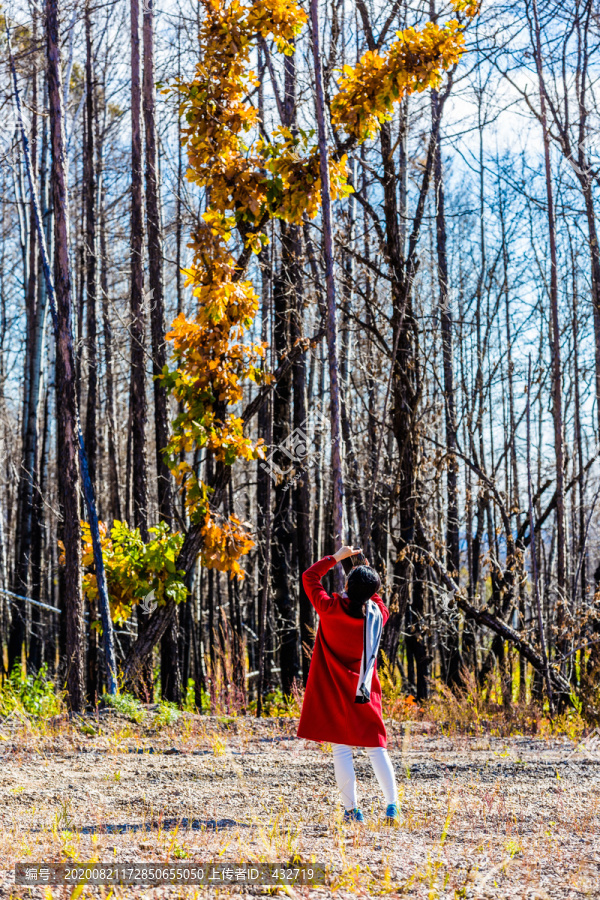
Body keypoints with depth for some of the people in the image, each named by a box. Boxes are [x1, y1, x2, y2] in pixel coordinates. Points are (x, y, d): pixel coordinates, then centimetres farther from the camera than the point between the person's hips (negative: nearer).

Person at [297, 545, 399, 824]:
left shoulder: (330, 608, -13)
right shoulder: (376, 614, -5)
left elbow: (309, 576, 2)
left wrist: (336, 557, 7)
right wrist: (369, 585, 19)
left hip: (333, 691, -2)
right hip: (364, 692, 3)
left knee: (341, 749, 1)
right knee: (376, 747, 8)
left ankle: (352, 810, -1)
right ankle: (392, 806, 0)